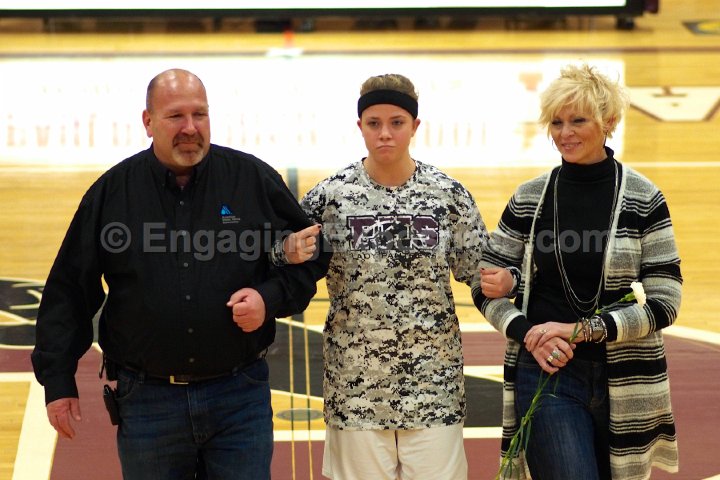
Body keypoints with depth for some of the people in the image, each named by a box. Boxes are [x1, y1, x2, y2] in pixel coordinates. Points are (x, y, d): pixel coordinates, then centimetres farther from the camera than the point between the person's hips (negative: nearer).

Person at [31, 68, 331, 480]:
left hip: (241, 398, 0)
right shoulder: (112, 191, 1)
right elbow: (68, 292, 5)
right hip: (147, 401, 1)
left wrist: (271, 298, -9)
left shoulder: (255, 179, 0)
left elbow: (312, 253, 9)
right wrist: (58, 382, 2)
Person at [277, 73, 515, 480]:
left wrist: (500, 281, -14)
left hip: (433, 381, 0)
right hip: (357, 383, 0)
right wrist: (292, 251, -16)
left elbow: (476, 267, 7)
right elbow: (290, 255, 6)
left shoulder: (448, 194, 0)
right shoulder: (330, 195, -2)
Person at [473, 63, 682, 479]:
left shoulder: (643, 199, -3)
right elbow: (485, 288, 7)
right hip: (544, 375, 0)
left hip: (625, 382, 0)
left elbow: (665, 301, -7)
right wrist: (527, 333, -12)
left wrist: (580, 329, -16)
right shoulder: (529, 199, 2)